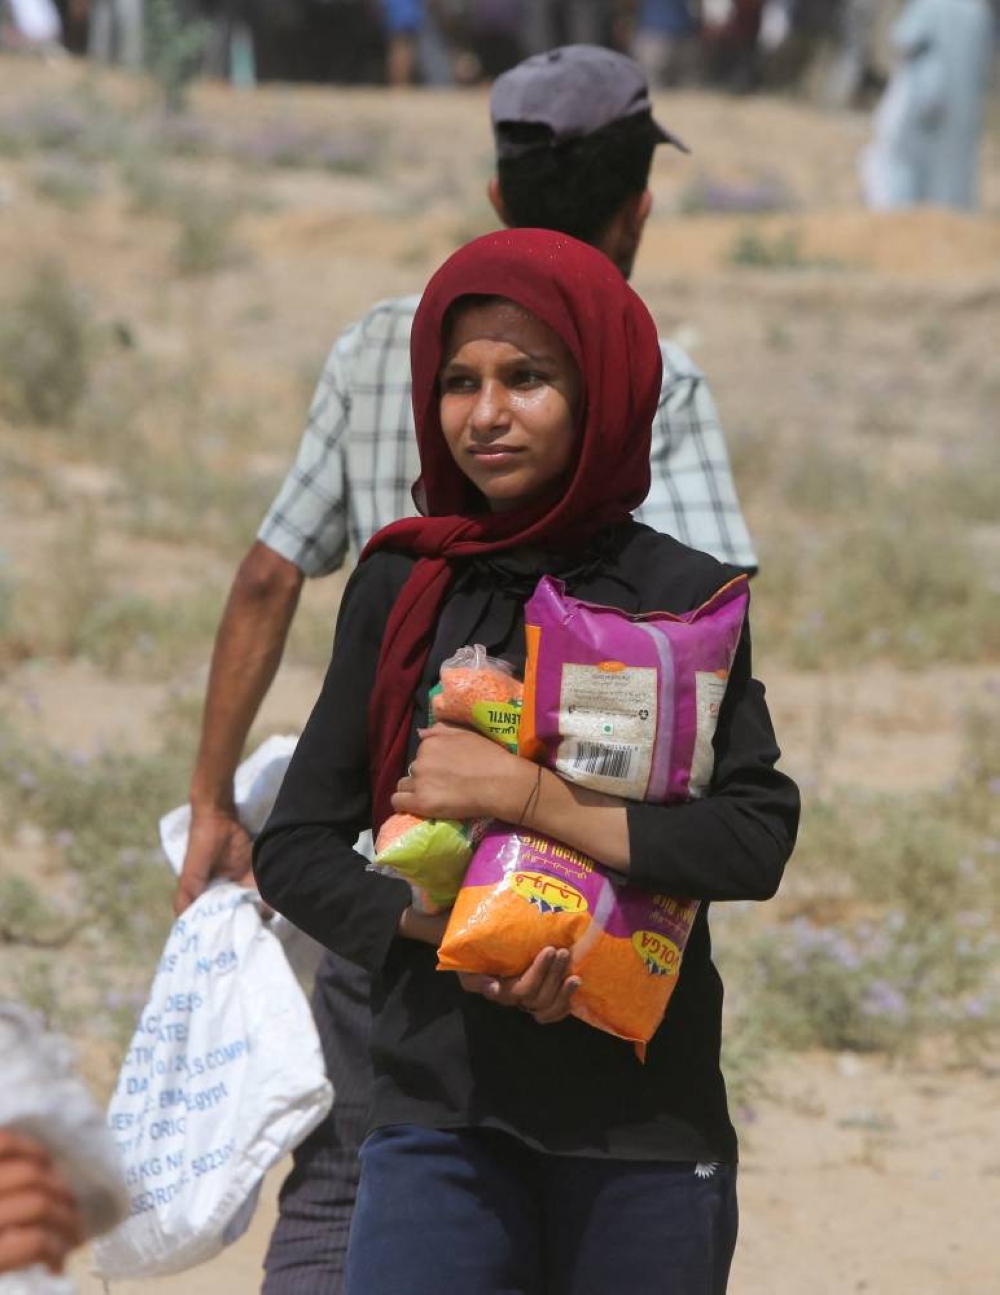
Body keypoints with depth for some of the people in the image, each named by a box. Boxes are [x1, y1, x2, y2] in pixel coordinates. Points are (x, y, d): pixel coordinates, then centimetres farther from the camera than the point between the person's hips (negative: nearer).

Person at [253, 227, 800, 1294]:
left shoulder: (683, 596, -1)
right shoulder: (401, 592, 5)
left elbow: (758, 843, -12)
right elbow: (294, 848, 4)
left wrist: (524, 796, -16)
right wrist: (446, 933, -13)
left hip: (646, 1116, -1)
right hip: (441, 1112, 1)